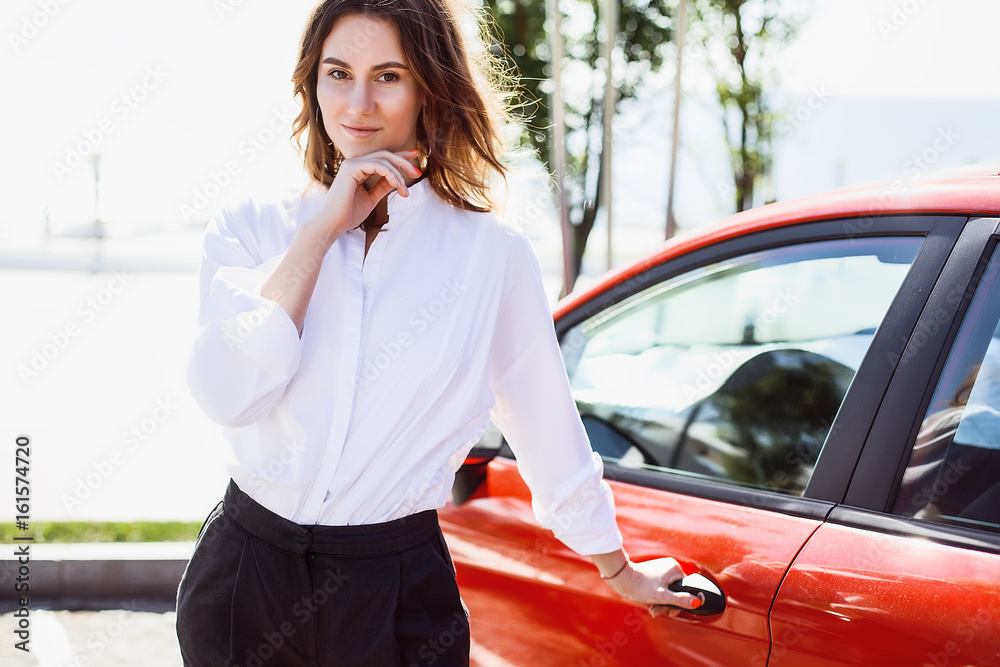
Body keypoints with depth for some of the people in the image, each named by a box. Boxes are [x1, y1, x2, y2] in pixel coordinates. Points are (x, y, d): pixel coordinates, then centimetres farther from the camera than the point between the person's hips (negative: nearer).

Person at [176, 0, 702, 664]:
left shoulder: (491, 252, -4)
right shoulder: (250, 230, 1)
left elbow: (551, 433, 7)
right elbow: (228, 394, -16)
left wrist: (618, 571, 17)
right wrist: (325, 228, -14)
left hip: (399, 599, -1)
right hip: (245, 580, 2)